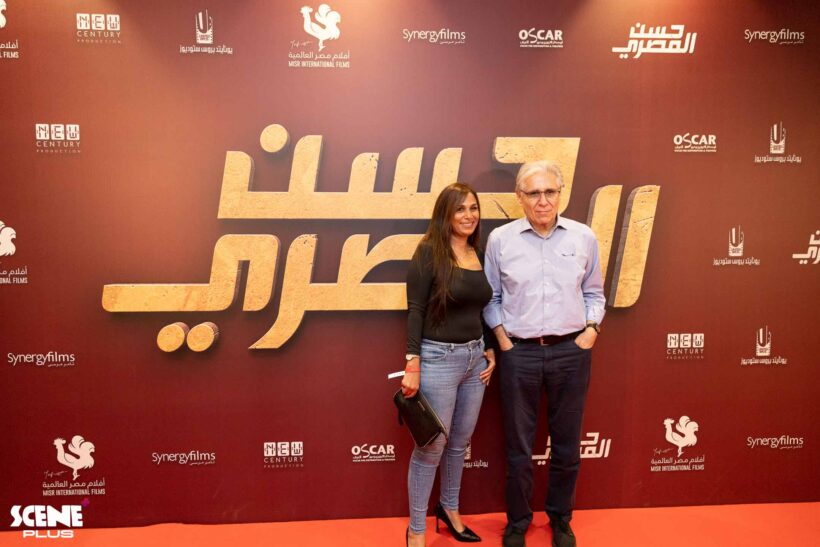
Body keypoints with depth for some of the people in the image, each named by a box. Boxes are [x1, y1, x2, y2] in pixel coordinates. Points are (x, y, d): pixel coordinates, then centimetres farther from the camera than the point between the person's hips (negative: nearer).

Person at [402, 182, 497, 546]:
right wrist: (412, 364, -18)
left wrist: (491, 350, 9)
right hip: (438, 358, -6)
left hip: (475, 356, 6)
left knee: (460, 441, 18)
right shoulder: (429, 251, -11)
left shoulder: (480, 253, 8)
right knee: (431, 446, 3)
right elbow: (415, 310, -14)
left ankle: (449, 508, 39)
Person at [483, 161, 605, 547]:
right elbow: (491, 297, 6)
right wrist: (502, 338, -3)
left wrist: (592, 328, -3)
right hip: (519, 353, -1)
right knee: (518, 445, 9)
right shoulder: (500, 239, -1)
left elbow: (593, 292, 12)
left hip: (571, 351, 1)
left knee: (567, 444, 13)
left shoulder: (583, 237, 2)